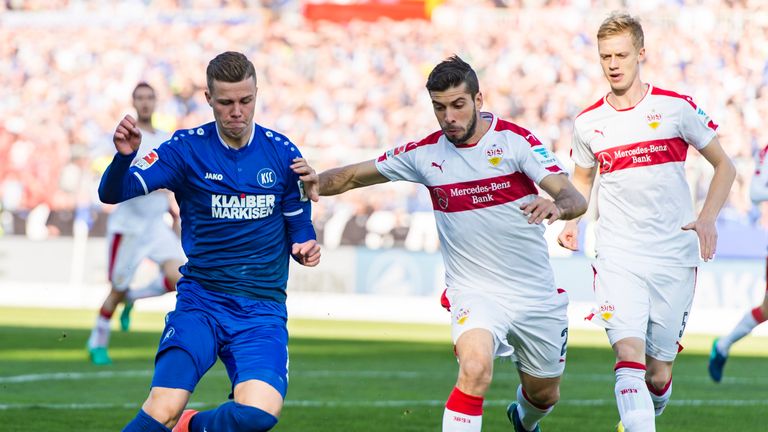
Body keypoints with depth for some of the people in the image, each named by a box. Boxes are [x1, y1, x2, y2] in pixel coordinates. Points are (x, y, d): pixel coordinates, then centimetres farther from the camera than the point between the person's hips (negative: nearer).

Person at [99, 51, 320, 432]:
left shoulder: (282, 153, 2)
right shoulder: (187, 148, -3)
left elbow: (298, 226, 14)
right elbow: (113, 193, -12)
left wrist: (304, 247, -9)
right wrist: (124, 156, -33)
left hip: (262, 308, 1)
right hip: (200, 302, -1)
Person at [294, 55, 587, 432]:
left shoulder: (514, 139, -11)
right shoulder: (425, 153, -4)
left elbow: (575, 199, -19)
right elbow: (356, 175, 6)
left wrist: (557, 206, -43)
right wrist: (318, 182, -17)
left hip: (538, 295, 1)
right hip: (474, 293, -1)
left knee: (544, 395, 19)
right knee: (475, 369, -32)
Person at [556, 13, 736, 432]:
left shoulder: (677, 108, -1)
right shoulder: (587, 122, 5)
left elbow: (724, 166, 7)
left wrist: (707, 218, -8)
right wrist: (570, 220, 4)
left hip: (675, 258, 0)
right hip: (617, 259, 0)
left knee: (658, 376, 5)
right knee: (629, 358, -20)